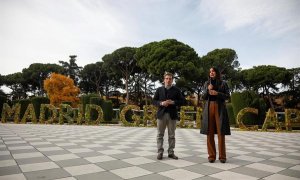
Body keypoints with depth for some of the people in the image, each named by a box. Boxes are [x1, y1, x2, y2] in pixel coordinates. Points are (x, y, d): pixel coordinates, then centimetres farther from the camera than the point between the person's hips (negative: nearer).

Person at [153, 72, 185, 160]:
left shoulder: (176, 90, 6)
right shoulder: (159, 89, 8)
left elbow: (182, 101, 2)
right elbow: (154, 101, 5)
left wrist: (173, 102, -14)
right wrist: (161, 103, -14)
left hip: (172, 114, 0)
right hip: (161, 114, 1)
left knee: (171, 135, 7)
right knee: (160, 135, 3)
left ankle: (171, 152, 15)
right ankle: (160, 152, 11)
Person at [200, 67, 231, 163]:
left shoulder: (223, 83, 7)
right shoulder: (206, 83, 14)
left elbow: (227, 96, 2)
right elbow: (204, 97, 10)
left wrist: (217, 93, -11)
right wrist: (208, 90, -8)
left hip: (220, 108, -2)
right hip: (209, 108, 2)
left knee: (221, 133, -4)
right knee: (210, 132, -1)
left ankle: (222, 156, 4)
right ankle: (211, 155, 6)